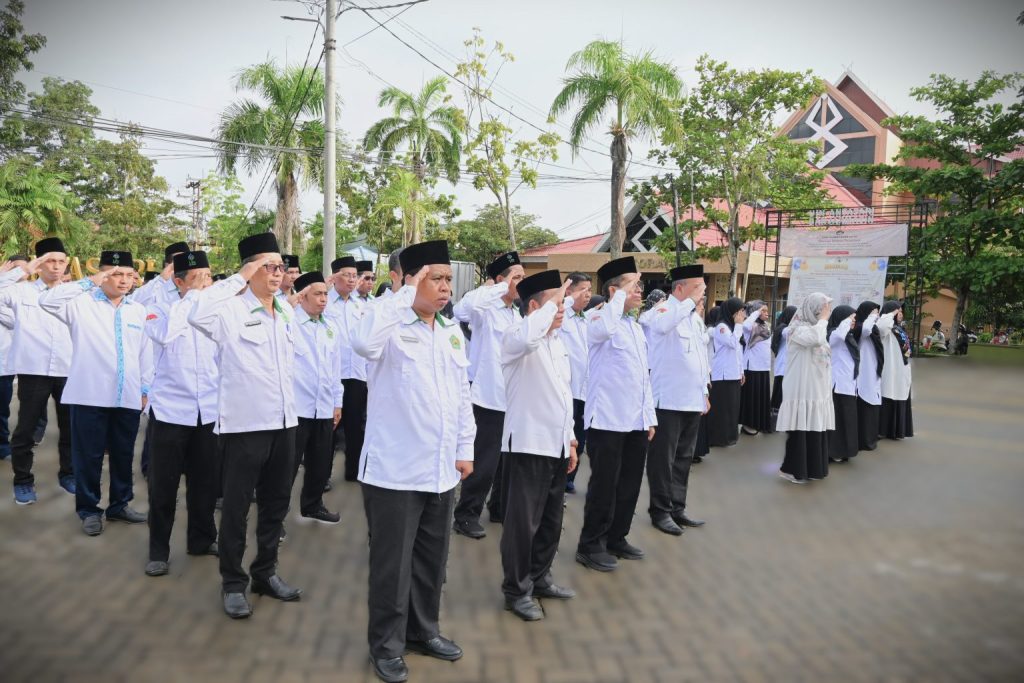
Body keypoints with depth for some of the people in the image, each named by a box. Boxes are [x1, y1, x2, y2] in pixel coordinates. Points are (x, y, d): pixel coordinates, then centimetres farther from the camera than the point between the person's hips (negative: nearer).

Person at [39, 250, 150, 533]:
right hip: (90, 395, -3)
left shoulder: (138, 310, 10)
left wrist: (145, 389, 12)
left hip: (128, 397, 4)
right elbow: (46, 300, -18)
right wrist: (88, 283, -16)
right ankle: (88, 509, 20)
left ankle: (119, 504, 28)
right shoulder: (82, 303, -1)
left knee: (123, 454, 13)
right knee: (88, 455, 5)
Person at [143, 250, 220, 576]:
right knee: (163, 485, 4)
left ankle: (202, 539, 28)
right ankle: (158, 550, 18)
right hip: (170, 409, -3)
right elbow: (165, 333, -23)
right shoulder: (161, 307, 0)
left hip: (208, 410, 3)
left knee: (205, 482, 11)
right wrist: (193, 295, -18)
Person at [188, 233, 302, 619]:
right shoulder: (232, 309, -11)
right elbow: (197, 315, -32)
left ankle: (266, 573, 32)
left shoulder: (287, 313, 11)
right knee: (237, 507, 6)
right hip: (244, 424, -7)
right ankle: (233, 583, 21)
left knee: (276, 503, 17)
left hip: (283, 423, 7)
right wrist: (238, 280, -22)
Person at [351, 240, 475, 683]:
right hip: (395, 469, -6)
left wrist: (465, 449, 13)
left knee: (432, 559, 18)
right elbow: (363, 342, -36)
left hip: (441, 469, 6)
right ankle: (387, 645, 25)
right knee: (393, 562, 7)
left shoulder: (452, 331, 9)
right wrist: (407, 295, -29)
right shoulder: (391, 324, -11)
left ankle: (423, 631, 37)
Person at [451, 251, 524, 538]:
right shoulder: (486, 310, -10)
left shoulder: (518, 316, 13)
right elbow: (463, 308, -33)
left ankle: (500, 507, 31)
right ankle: (467, 515, 11)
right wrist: (502, 287, -25)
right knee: (484, 461, -2)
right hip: (489, 398, -8)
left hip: (513, 399, 8)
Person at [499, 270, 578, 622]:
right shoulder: (516, 337, -11)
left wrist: (570, 440, 19)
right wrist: (555, 299, -26)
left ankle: (540, 579, 33)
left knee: (551, 520, 17)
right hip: (527, 446, -8)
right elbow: (528, 336, -39)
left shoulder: (558, 342, 15)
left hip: (556, 446, 8)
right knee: (523, 522, 1)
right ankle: (517, 591, 15)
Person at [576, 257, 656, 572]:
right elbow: (603, 330, -37)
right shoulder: (600, 319, -9)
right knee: (604, 486, 1)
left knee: (629, 484, 14)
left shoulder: (636, 326, 16)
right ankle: (590, 546, 14)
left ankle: (616, 538, 28)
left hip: (636, 421, 8)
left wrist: (650, 416, 18)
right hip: (608, 420, -8)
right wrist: (620, 296, -23)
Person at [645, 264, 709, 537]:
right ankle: (661, 511, 11)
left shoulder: (694, 317, 17)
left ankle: (677, 507, 24)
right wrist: (691, 300, -23)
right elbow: (662, 325, -36)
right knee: (663, 459, 1)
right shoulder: (663, 310, -9)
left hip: (692, 400, 8)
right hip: (668, 400, -8)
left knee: (684, 458, 14)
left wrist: (704, 392, 20)